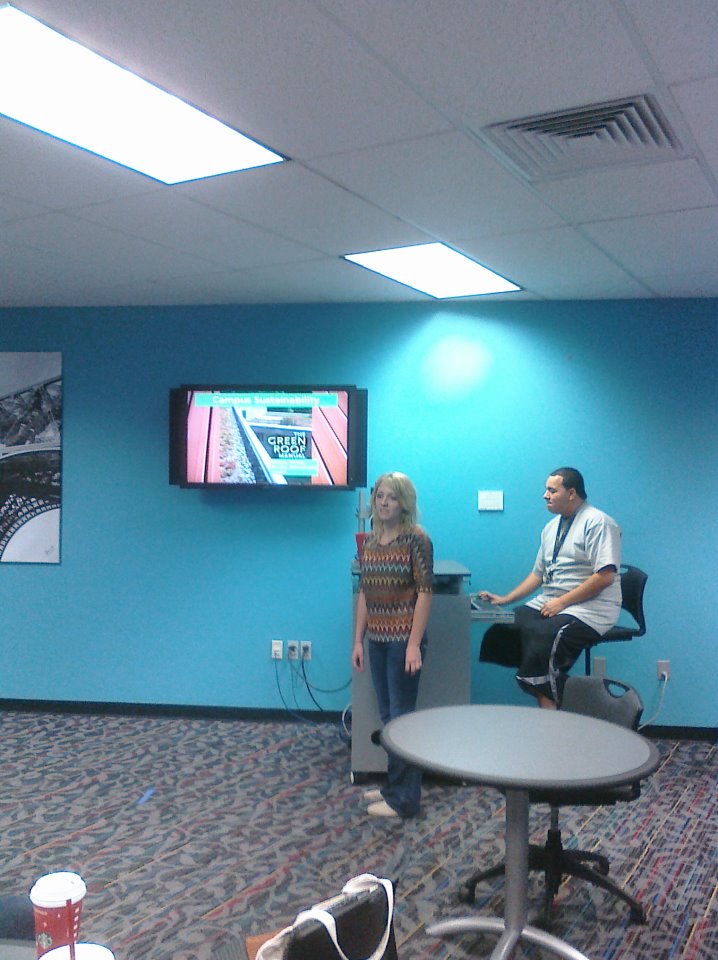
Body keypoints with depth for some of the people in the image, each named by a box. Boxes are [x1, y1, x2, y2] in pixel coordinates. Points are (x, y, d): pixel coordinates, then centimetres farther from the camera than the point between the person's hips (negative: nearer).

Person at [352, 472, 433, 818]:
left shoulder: (416, 540, -9)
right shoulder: (369, 541, 9)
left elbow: (424, 593, -12)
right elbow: (364, 593, 12)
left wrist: (414, 645, -17)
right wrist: (358, 640, 10)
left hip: (403, 639, -6)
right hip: (377, 640, 6)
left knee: (402, 715, 1)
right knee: (388, 715, 15)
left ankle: (403, 798, 12)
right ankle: (394, 785, 29)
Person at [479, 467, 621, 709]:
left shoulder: (597, 523, -7)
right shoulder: (551, 527, 19)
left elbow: (605, 576, -17)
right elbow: (538, 574, 23)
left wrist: (562, 602, -17)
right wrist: (505, 599, 13)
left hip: (589, 608, -8)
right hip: (548, 603, 8)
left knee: (541, 638, -33)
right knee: (501, 631, -14)